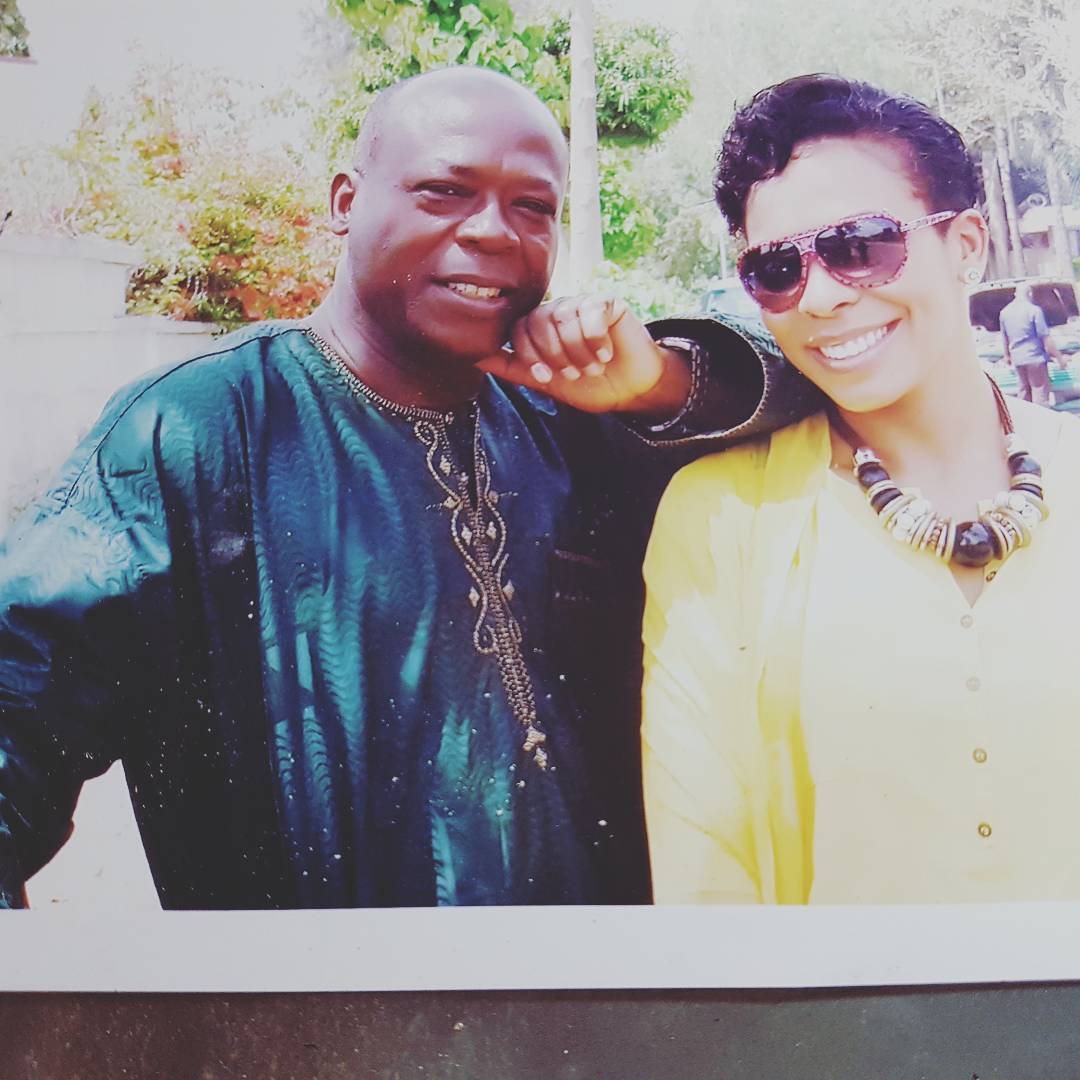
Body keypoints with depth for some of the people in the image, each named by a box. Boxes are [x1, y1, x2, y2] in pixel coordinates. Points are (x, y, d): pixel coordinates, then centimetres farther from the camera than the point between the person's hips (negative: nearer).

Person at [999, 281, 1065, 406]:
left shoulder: (1005, 312, 7)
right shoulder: (1034, 310, -11)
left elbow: (1004, 338, 18)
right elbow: (1046, 338, -11)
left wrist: (1007, 355, 33)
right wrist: (1059, 357, -4)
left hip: (1017, 359, 6)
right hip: (1035, 358, -6)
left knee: (1024, 393, 15)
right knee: (1040, 392, -2)